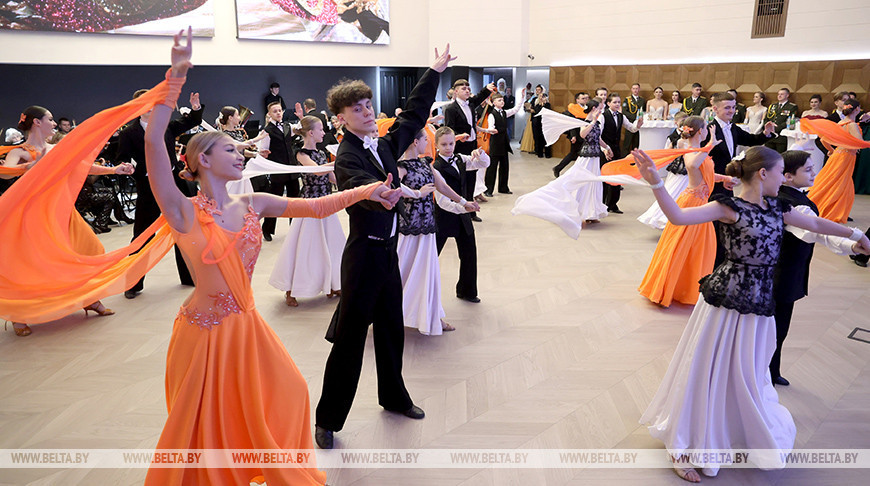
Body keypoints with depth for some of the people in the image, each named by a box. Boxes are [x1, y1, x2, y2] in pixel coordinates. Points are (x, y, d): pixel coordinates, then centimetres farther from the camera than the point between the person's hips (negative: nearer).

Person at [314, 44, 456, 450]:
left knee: (391, 328, 20)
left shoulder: (384, 144, 7)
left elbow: (414, 114, 19)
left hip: (388, 251, 8)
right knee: (350, 338, 1)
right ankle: (327, 420, 16)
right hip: (364, 254, -8)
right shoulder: (347, 157, -15)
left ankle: (394, 397, 39)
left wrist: (435, 71, 25)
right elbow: (363, 189, -36)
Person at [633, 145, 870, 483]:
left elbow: (814, 223, 26)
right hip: (725, 301, -6)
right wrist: (655, 183, -42)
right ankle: (686, 447, 24)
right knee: (708, 372, 6)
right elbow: (678, 216, -28)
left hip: (758, 305, 6)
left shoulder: (776, 208, 8)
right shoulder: (730, 207, -13)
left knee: (747, 376, 20)